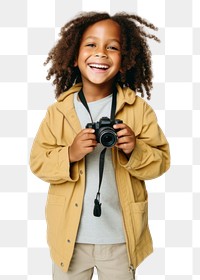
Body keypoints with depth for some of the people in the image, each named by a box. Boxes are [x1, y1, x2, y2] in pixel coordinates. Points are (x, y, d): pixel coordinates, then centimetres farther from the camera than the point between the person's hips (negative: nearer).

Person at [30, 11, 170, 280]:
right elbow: (38, 162, -4)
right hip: (70, 235, 1)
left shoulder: (139, 110, -7)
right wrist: (69, 155, -21)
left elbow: (161, 161, -4)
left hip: (121, 238, 0)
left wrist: (135, 151, -23)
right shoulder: (58, 111, -5)